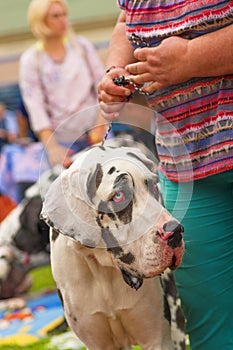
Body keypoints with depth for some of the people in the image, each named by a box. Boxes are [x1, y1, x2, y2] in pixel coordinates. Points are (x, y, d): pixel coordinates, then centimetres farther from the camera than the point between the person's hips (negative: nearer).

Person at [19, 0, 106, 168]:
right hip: (63, 139, -2)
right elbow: (35, 106, -6)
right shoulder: (30, 60, 0)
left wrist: (100, 126, -7)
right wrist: (52, 147, -16)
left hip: (96, 131, 2)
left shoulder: (82, 45, 6)